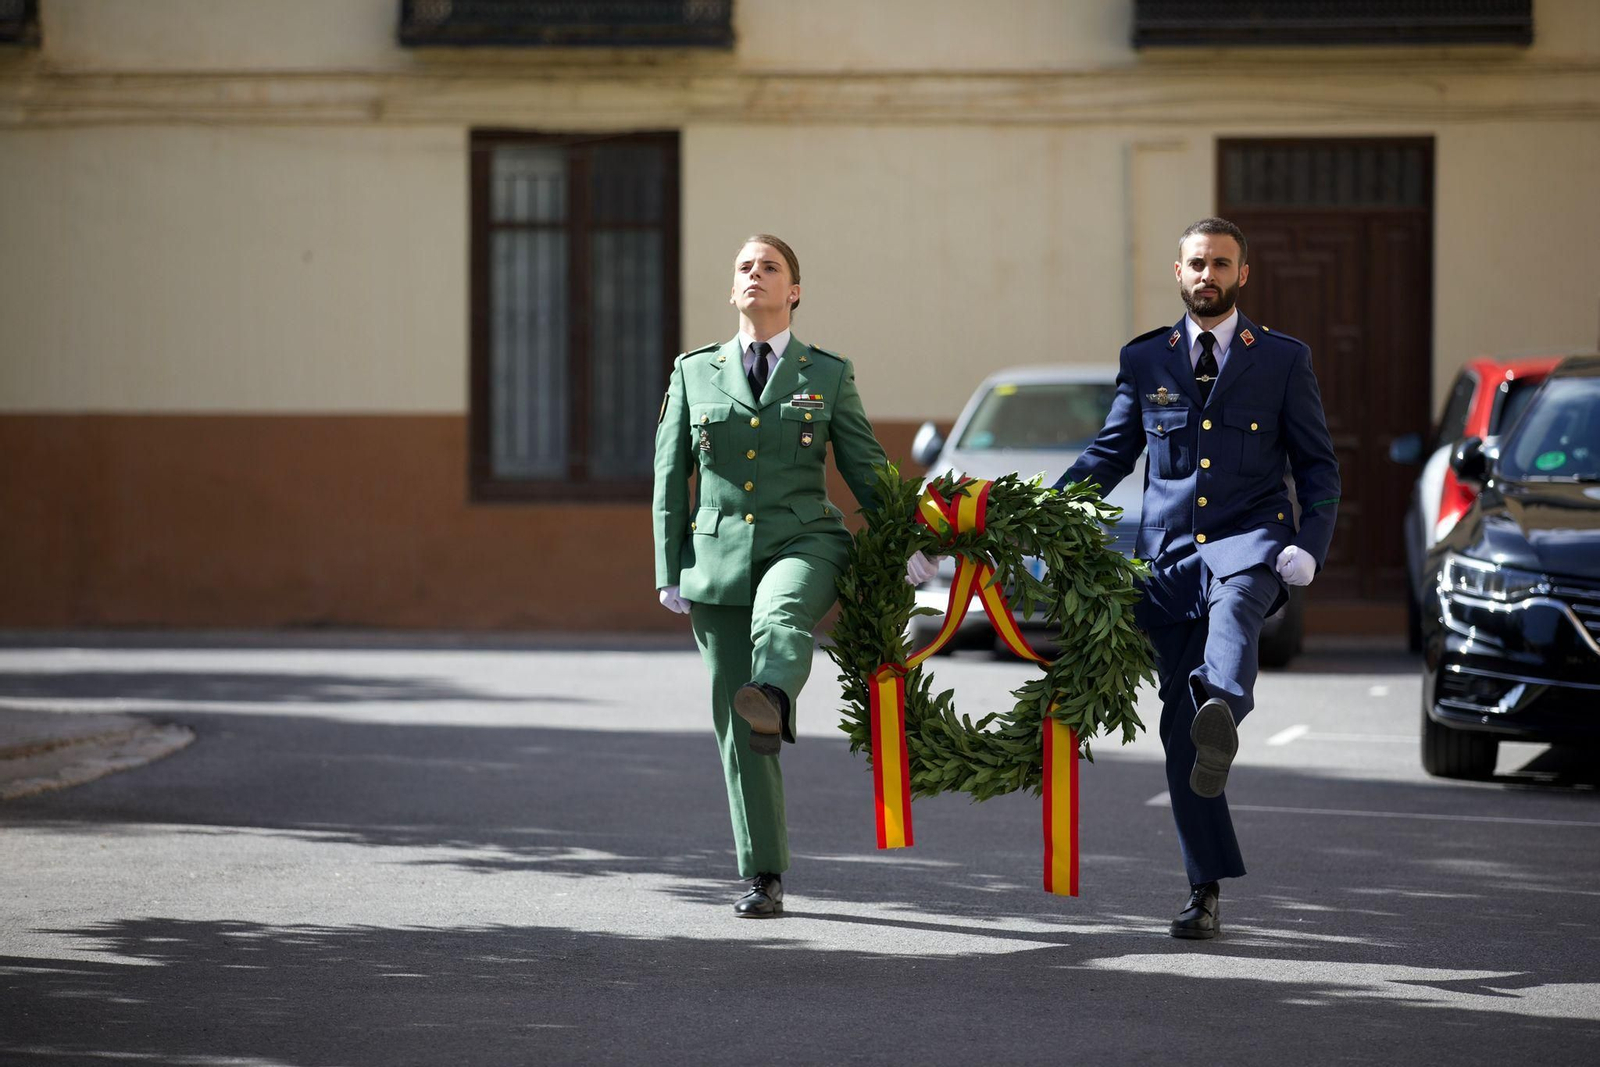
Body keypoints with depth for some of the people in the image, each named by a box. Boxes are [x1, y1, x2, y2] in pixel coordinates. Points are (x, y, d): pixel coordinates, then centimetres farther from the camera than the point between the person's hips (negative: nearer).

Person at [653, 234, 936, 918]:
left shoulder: (829, 375, 8)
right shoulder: (695, 372, 11)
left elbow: (865, 469, 11)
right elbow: (669, 477, 12)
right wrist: (669, 571, 5)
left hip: (803, 544, -2)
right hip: (719, 556, 2)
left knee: (779, 613, -39)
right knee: (734, 728, -1)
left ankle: (774, 702, -71)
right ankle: (762, 878, 5)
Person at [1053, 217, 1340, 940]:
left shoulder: (1283, 360, 10)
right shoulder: (1145, 359, 15)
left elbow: (1318, 466, 11)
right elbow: (1109, 455, 20)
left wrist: (1310, 547, -6)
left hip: (1248, 539, -3)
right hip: (1168, 554, 3)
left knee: (1234, 599, -41)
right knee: (1178, 731, -2)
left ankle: (1223, 707, -72)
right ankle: (1206, 891, 7)